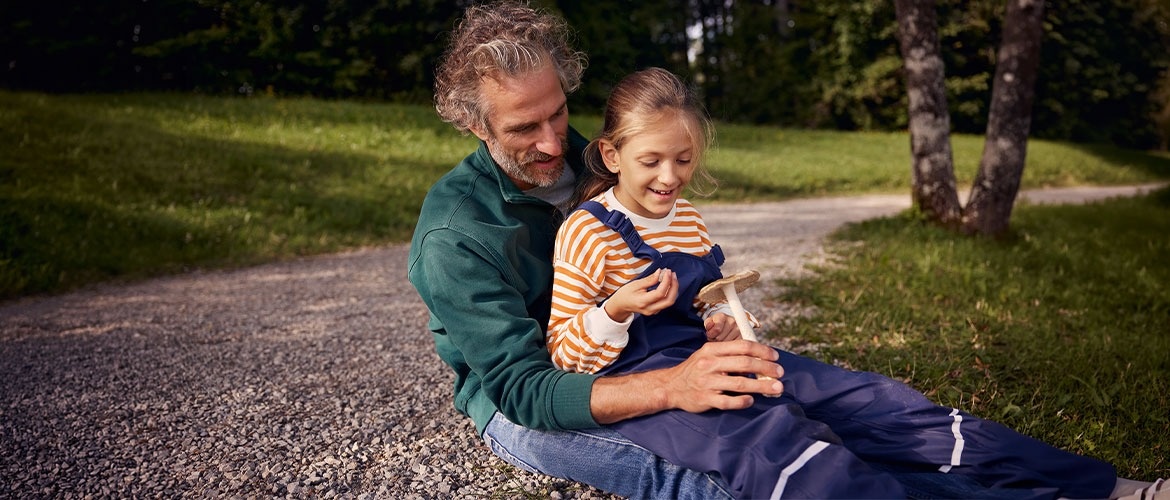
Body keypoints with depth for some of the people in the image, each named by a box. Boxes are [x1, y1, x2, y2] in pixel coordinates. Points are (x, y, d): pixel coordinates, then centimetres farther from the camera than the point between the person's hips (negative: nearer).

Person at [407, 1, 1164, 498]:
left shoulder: (579, 161, 0)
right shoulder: (455, 232, -20)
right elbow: (520, 388, -28)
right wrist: (672, 387, -41)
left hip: (613, 357, 4)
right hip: (518, 404, -4)